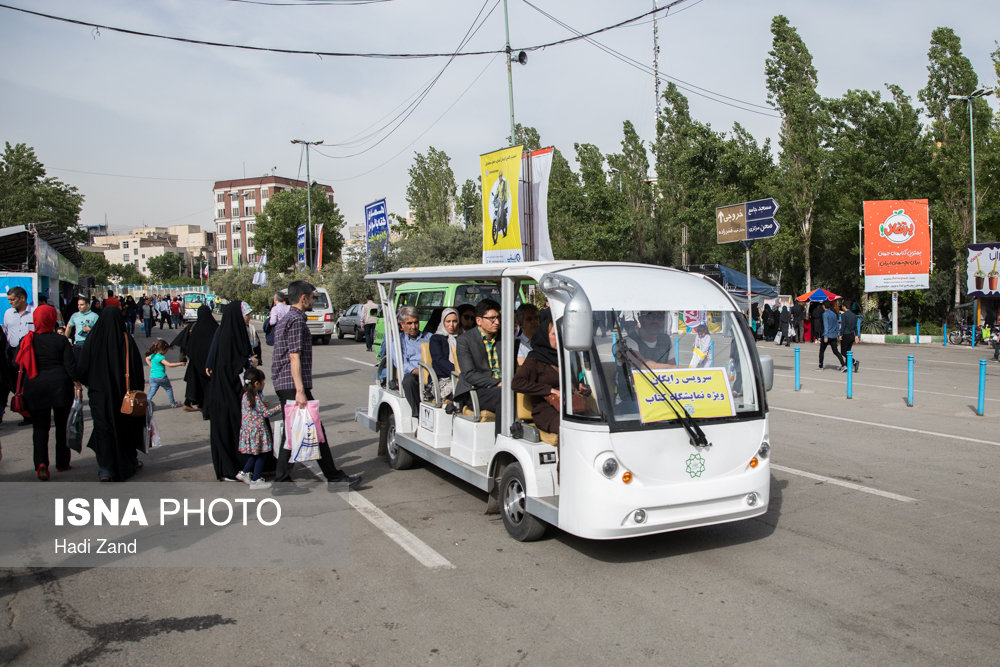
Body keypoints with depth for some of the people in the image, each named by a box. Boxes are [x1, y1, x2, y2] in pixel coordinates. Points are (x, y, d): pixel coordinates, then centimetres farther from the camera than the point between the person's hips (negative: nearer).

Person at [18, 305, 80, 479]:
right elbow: (70, 364, -10)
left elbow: (20, 365, 5)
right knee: (62, 425, 11)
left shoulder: (27, 340, -1)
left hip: (35, 388, 1)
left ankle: (41, 462, -13)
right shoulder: (61, 340, -7)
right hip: (60, 385, -1)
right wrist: (76, 381, -3)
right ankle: (62, 463, 17)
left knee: (40, 427, 5)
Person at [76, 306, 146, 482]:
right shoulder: (126, 340, -8)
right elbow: (137, 368, -7)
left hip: (100, 393, 0)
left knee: (103, 428, 4)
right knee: (126, 426, 15)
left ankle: (105, 470, -2)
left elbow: (82, 369, -3)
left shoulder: (93, 339, -7)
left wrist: (91, 383, 15)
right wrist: (138, 392, 2)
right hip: (123, 393, 0)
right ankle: (130, 462, 29)